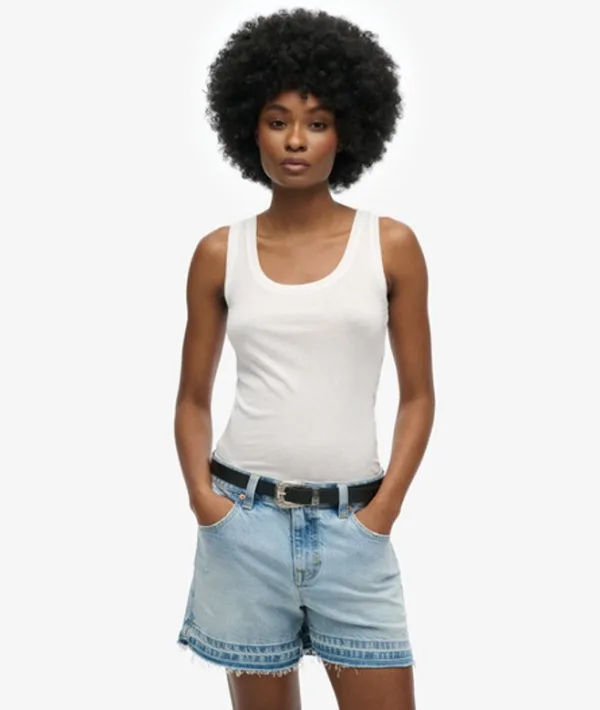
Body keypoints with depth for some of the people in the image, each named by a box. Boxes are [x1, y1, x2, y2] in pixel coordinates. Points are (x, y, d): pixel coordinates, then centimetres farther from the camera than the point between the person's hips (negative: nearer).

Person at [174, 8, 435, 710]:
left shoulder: (391, 245, 0)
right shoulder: (219, 252, 2)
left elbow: (418, 395, 3)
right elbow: (193, 398, 8)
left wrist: (384, 508, -6)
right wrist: (201, 493, -6)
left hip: (351, 524, 0)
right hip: (244, 519, 1)